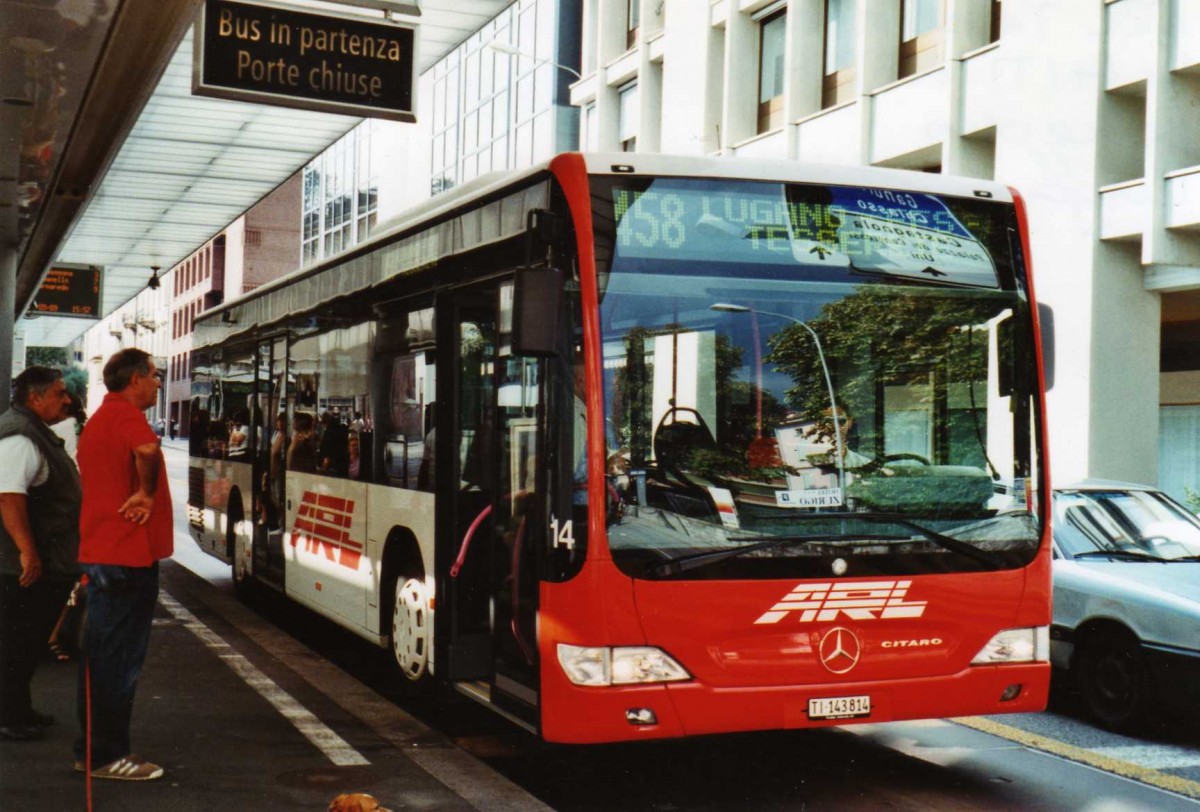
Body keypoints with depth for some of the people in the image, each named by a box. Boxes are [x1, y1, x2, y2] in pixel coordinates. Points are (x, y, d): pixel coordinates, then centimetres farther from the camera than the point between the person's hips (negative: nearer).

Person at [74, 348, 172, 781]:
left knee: (101, 655, 15)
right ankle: (108, 755, 1)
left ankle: (91, 749, 22)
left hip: (98, 553, 10)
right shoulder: (125, 413, -13)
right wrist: (147, 493, -19)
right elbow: (146, 450, -35)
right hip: (128, 554, -10)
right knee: (120, 659, -4)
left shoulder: (97, 419, 19)